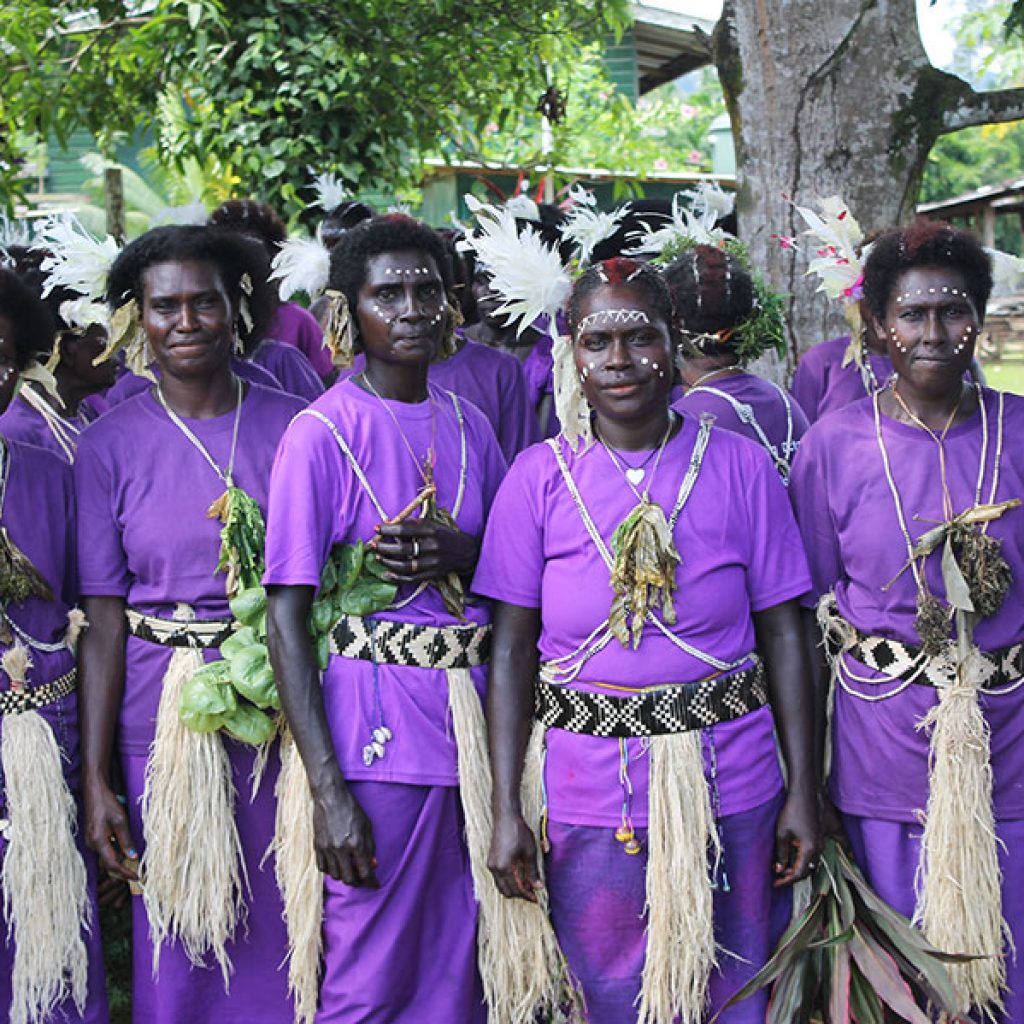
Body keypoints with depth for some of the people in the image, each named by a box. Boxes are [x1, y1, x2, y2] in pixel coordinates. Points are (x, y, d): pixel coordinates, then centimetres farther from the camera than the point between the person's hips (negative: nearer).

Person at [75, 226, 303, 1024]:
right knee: (180, 942, 9)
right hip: (165, 716, -1)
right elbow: (104, 620, -3)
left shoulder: (293, 427, 0)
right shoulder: (111, 444, -2)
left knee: (285, 937, 10)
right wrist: (96, 780, -6)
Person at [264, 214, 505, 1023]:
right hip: (377, 725, -5)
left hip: (475, 715, 5)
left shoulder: (469, 426, 9)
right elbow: (286, 618, -11)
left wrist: (458, 555, -8)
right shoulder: (322, 433, -8)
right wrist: (328, 793, -17)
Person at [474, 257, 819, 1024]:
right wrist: (506, 809, -6)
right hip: (590, 789, 0)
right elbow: (511, 650, -1)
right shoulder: (539, 477, 0)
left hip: (728, 786, 0)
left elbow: (782, 636, 2)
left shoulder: (741, 467, 1)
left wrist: (803, 790, -1)